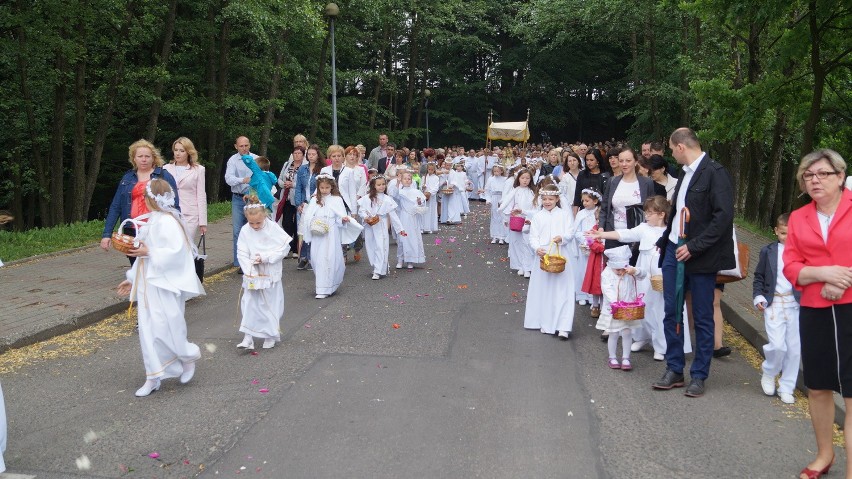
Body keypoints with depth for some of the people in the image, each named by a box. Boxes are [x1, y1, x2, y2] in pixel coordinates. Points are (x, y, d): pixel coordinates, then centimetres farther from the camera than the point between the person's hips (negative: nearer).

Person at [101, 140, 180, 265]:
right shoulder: (127, 178, 11)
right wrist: (107, 234, 2)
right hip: (132, 232, 3)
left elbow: (174, 207, -2)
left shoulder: (164, 176, 1)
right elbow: (115, 207, 9)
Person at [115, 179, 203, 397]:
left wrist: (149, 253, -22)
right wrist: (132, 279, 19)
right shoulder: (151, 221, 14)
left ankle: (189, 355, 19)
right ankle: (154, 377, 15)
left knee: (163, 328, -8)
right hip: (147, 284, 9)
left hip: (165, 285, -9)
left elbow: (177, 252, -23)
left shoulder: (168, 221, -14)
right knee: (148, 331, 7)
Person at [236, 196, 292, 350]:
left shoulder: (273, 228, -12)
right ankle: (248, 338, 7)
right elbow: (242, 254, -7)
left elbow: (284, 248, -11)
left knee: (271, 305, 9)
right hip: (252, 275, 2)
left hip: (271, 275, -2)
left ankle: (271, 335, 24)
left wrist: (265, 257, -19)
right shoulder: (245, 231, -7)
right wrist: (251, 272, -17)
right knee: (249, 305, 1)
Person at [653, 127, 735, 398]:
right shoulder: (684, 173, 14)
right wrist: (664, 241, 12)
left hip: (699, 257, -8)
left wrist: (694, 246, -20)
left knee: (702, 318, 5)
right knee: (671, 313, 9)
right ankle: (674, 370, 21)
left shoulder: (715, 173, -11)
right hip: (674, 252, 8)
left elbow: (724, 216, -19)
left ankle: (699, 376, 16)